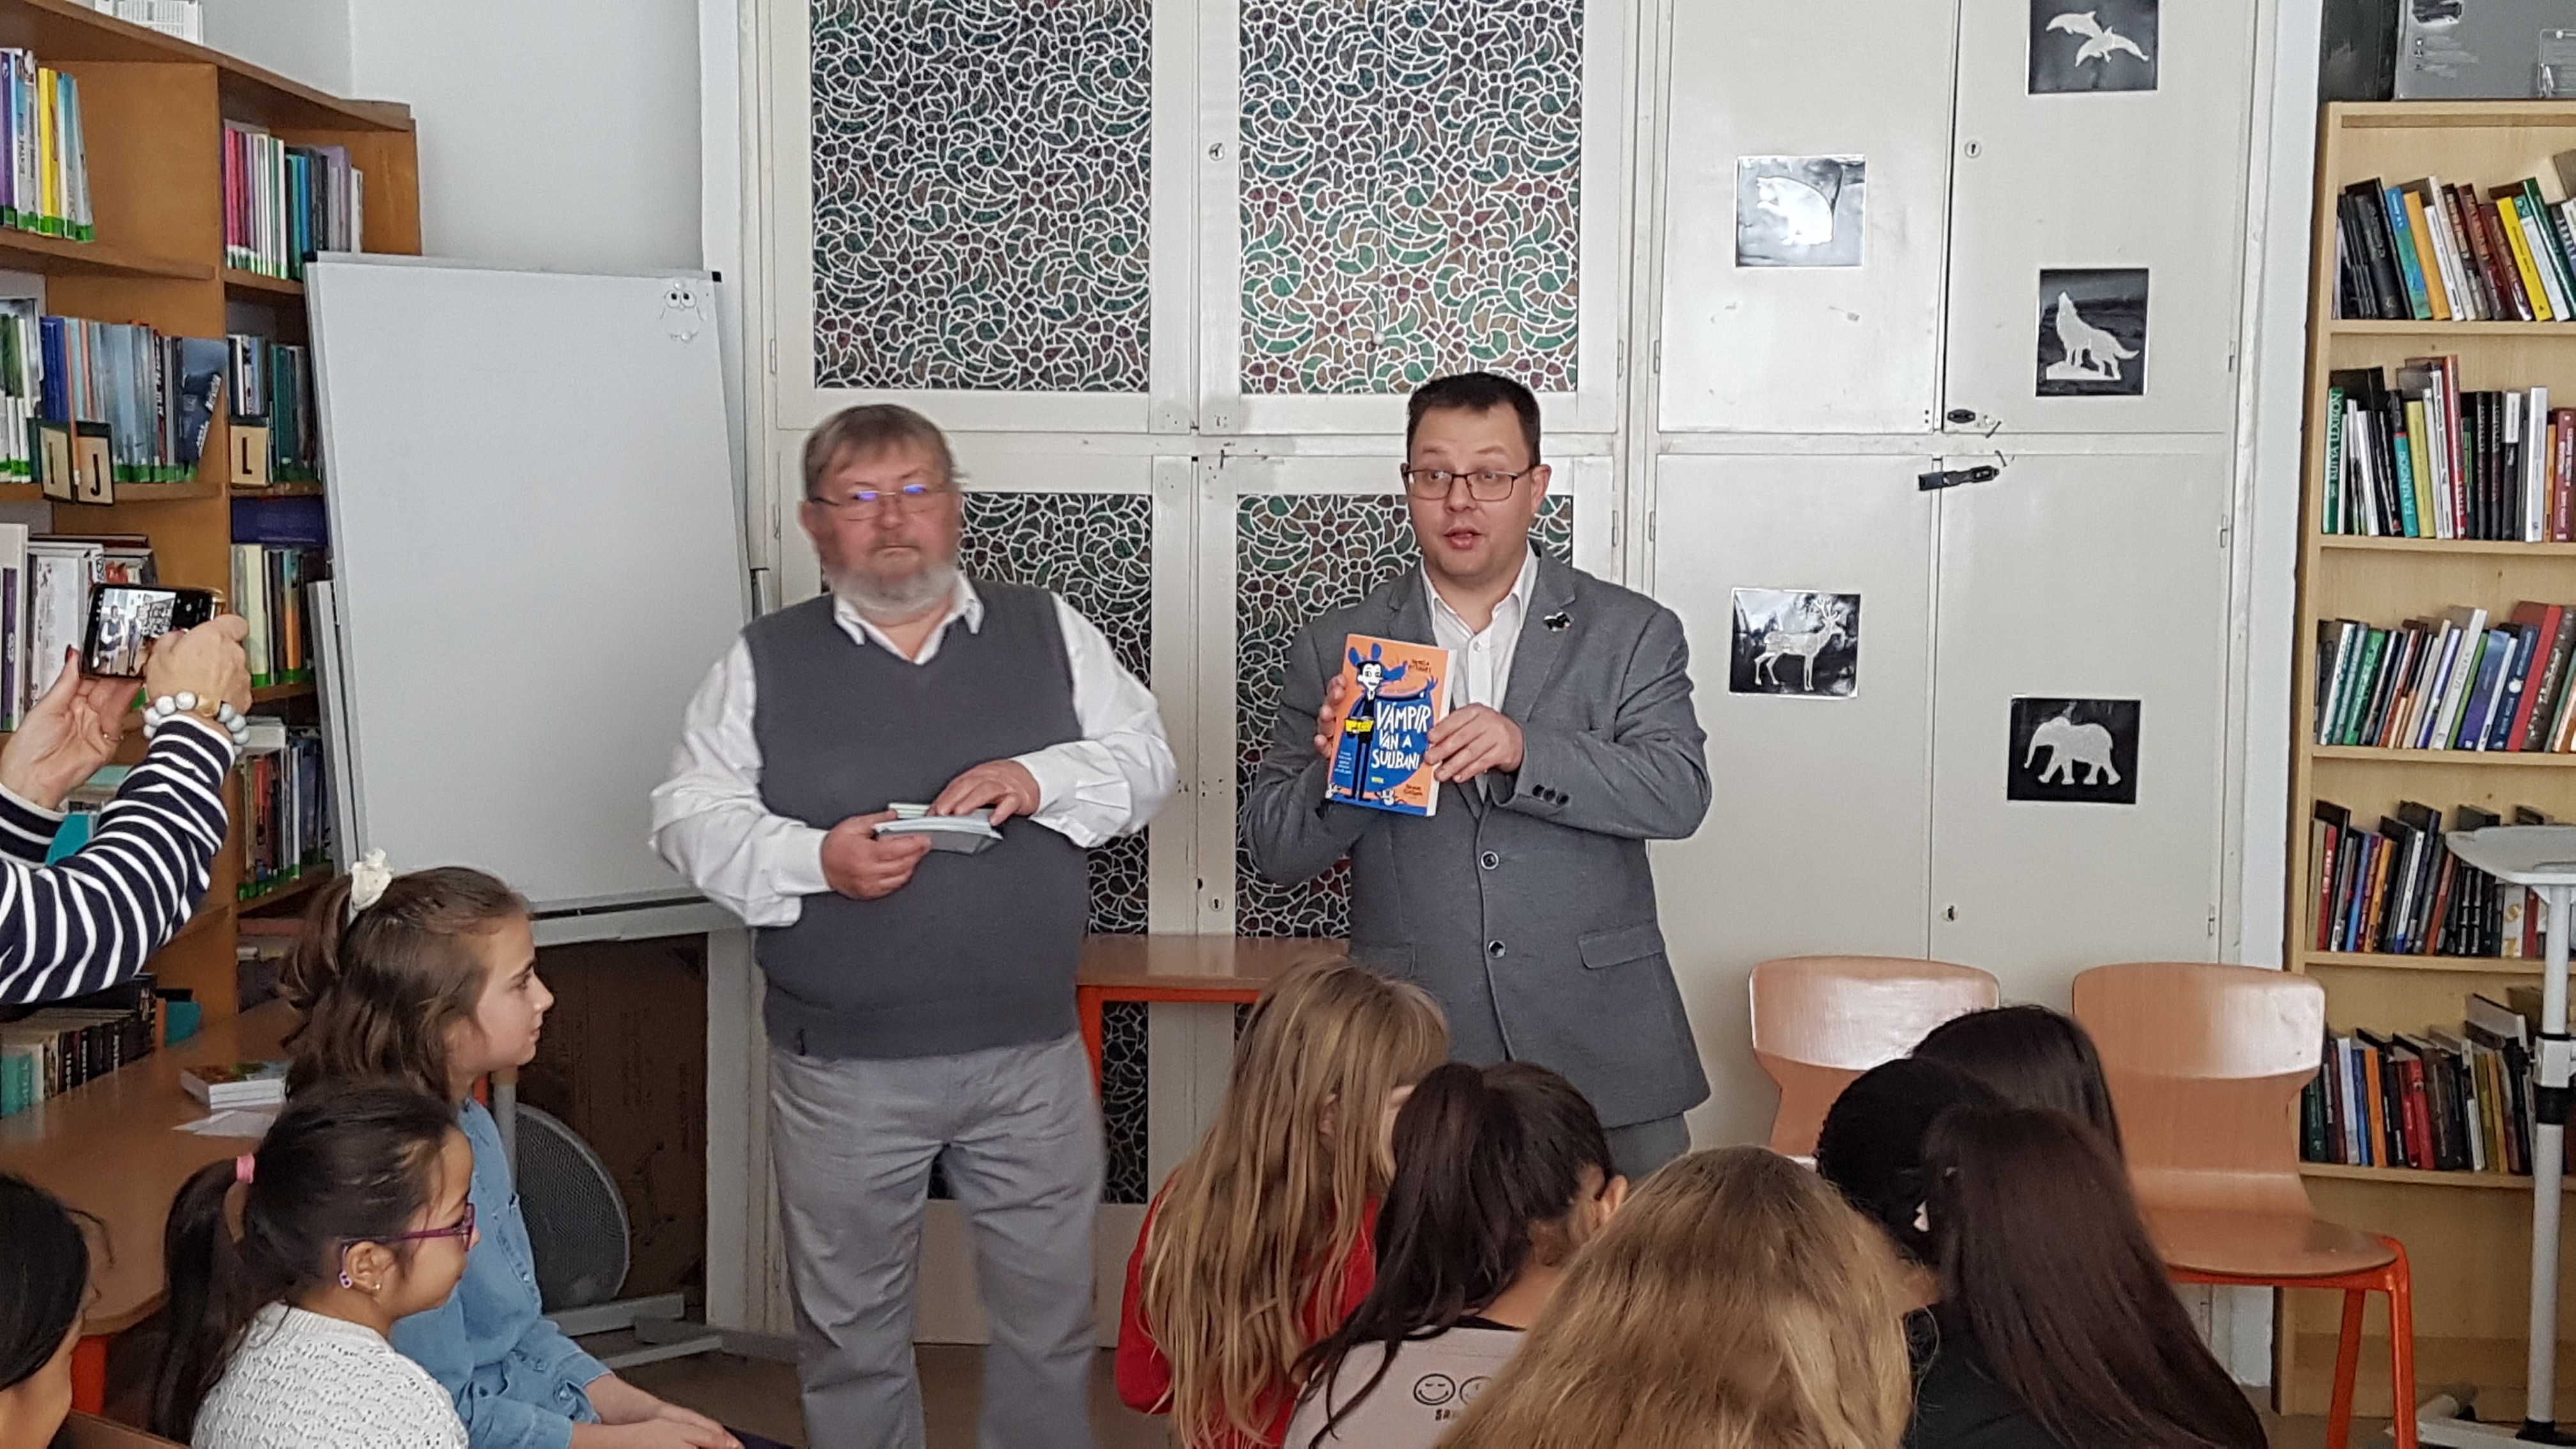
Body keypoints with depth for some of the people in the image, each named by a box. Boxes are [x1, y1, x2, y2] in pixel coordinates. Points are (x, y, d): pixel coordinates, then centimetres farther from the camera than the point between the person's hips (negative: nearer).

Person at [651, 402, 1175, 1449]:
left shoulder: (1049, 633, 5)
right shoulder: (763, 662, 2)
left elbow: (1145, 762, 4)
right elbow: (691, 817, -1)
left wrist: (1044, 779, -16)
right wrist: (814, 859, -19)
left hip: (1032, 1058, 1)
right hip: (841, 1074, -1)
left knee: (1049, 1313, 12)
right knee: (850, 1325, 13)